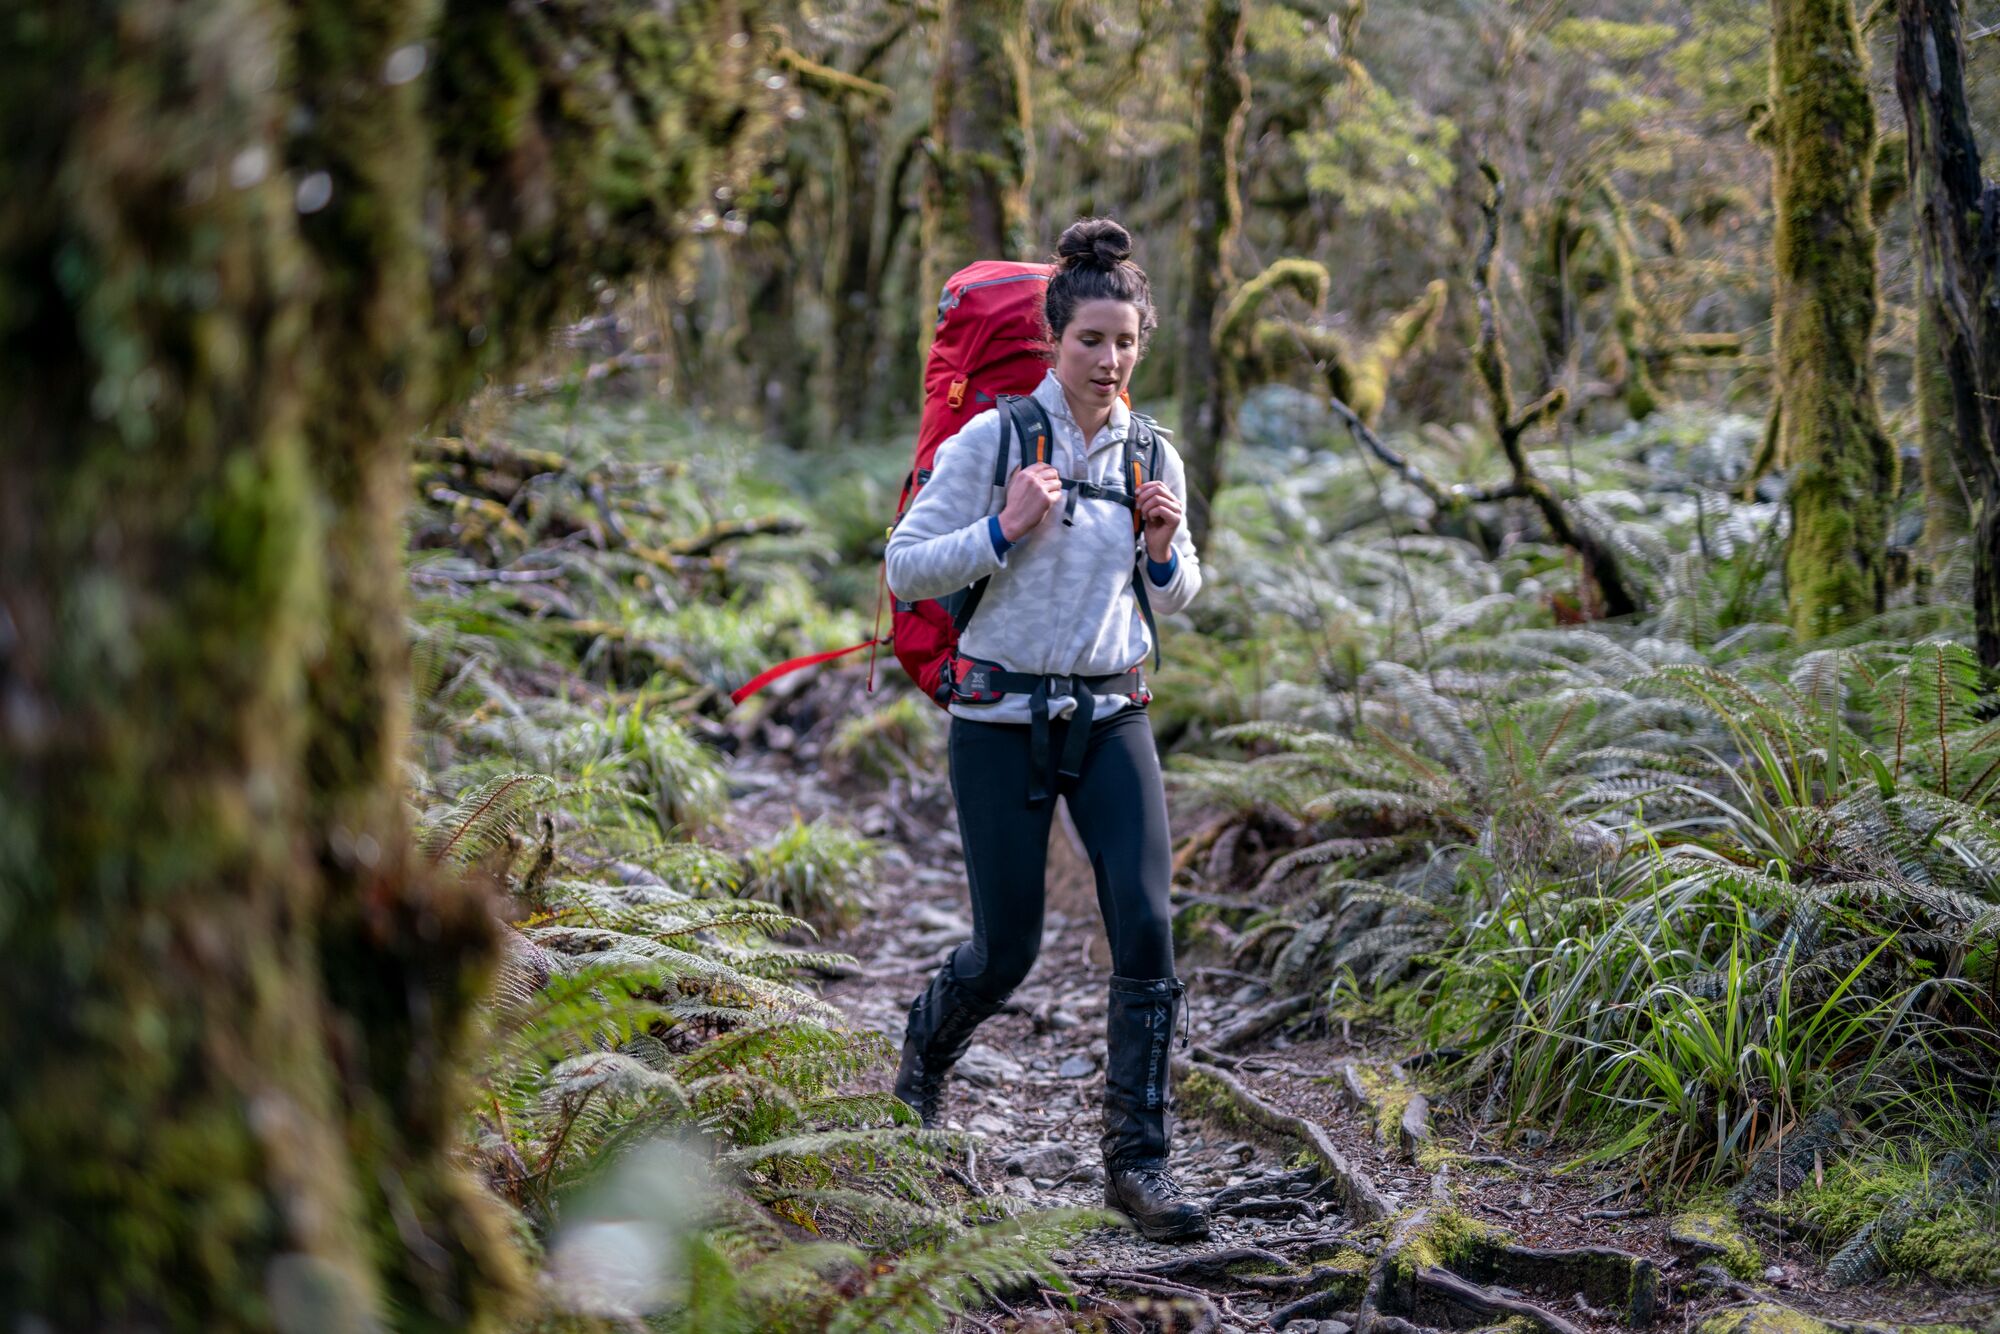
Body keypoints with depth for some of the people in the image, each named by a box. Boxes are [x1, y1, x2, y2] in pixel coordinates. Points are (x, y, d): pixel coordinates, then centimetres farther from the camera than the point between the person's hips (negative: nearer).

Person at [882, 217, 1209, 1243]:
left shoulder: (1154, 458, 6)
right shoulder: (991, 441, -6)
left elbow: (1176, 599, 18)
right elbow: (905, 569, -7)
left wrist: (1165, 549, -4)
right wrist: (1003, 529, -19)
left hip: (1112, 716, 3)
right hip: (1004, 717, -3)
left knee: (1145, 929, -12)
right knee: (1006, 950, 4)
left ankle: (1136, 1160, -3)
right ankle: (921, 1063, 38)